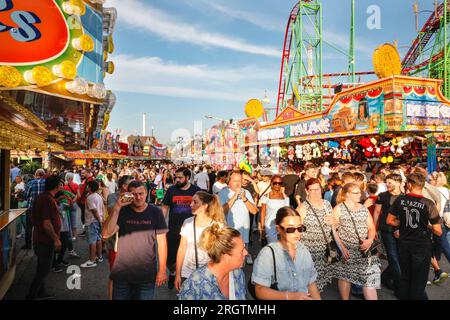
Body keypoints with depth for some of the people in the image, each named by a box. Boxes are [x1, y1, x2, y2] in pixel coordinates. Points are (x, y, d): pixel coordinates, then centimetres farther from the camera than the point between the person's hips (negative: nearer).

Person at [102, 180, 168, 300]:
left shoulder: (155, 212, -6)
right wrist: (116, 208, -23)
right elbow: (105, 234, -15)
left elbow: (161, 241, -4)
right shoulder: (122, 211, -3)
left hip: (147, 274, -1)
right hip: (122, 273, 1)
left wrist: (162, 270, -5)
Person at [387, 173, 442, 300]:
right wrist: (427, 227, 7)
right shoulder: (428, 204, -15)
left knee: (405, 277, 19)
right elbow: (438, 231, -13)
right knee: (418, 282, 10)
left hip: (404, 244, 3)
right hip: (422, 245, -3)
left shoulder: (400, 200, -7)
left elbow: (390, 221, 2)